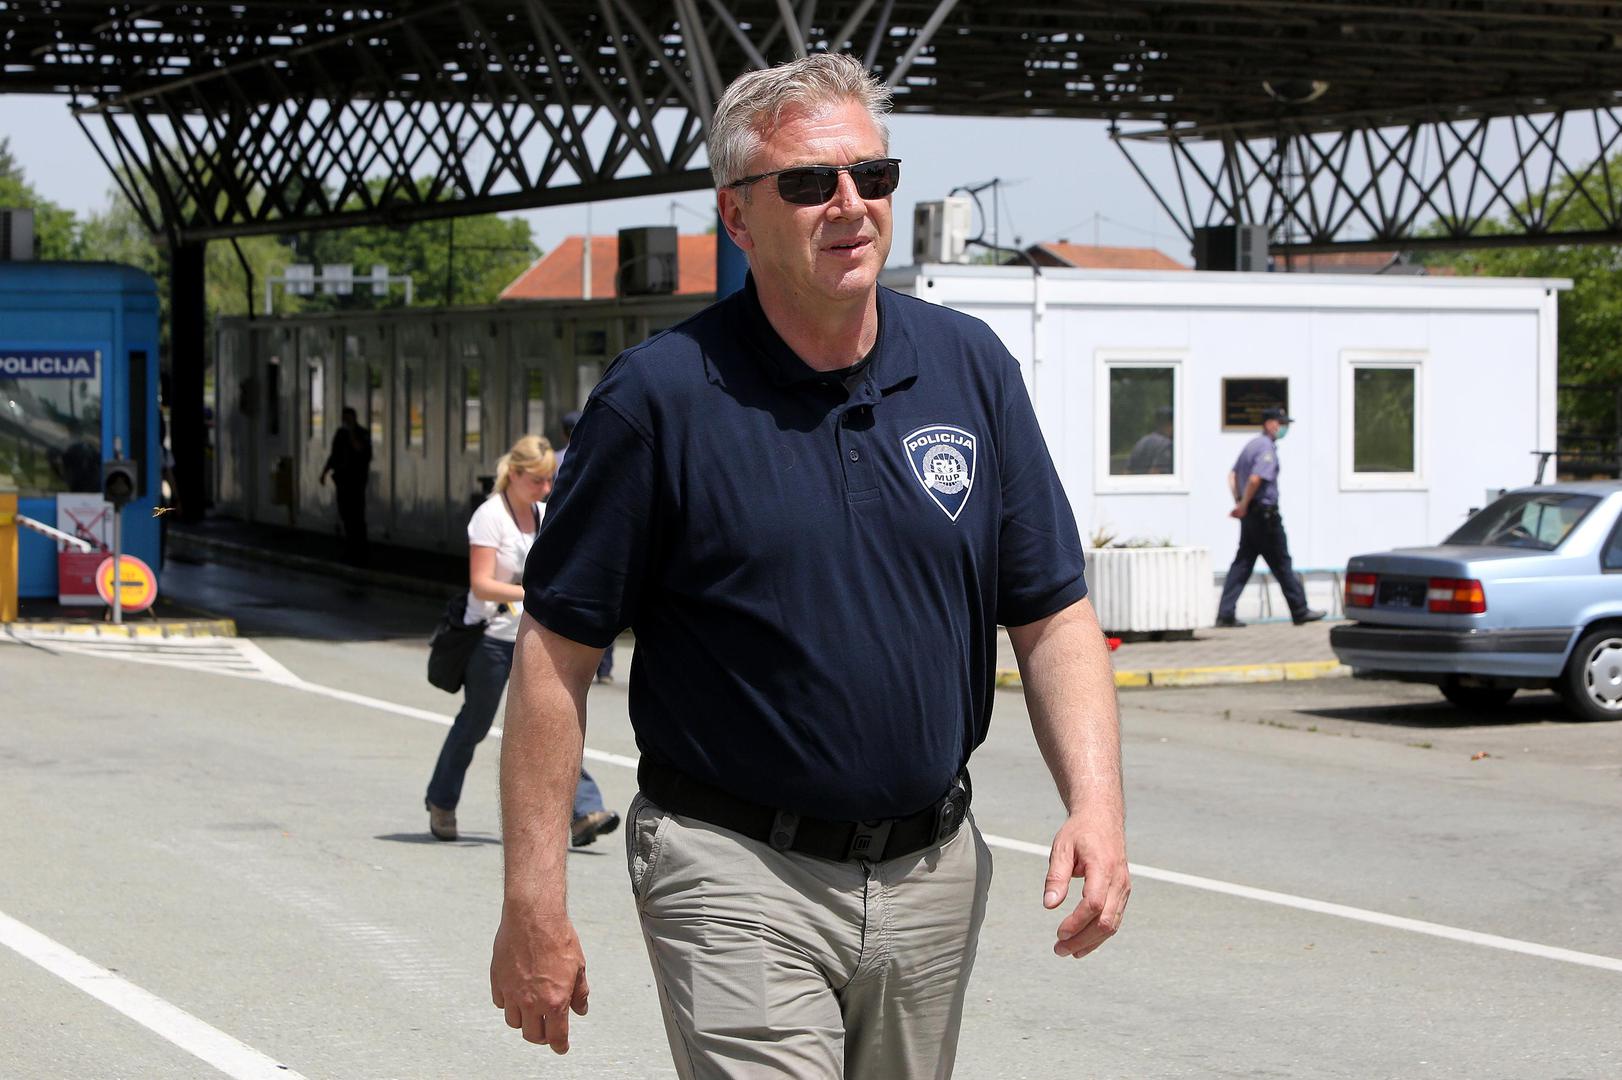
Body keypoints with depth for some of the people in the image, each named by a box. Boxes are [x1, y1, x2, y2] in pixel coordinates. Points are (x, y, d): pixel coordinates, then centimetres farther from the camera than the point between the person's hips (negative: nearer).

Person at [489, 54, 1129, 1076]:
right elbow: (557, 648, -7)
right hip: (739, 876, -5)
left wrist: (1097, 801, -9)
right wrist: (534, 900, -11)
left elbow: (1054, 613, 7)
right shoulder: (659, 398, -9)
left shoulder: (970, 367, 3)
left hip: (934, 871, 5)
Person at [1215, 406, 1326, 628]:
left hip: (1249, 514, 9)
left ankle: (1226, 614, 0)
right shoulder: (1267, 448, -15)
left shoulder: (1251, 445, 15)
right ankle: (1300, 611, 10)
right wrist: (1243, 506, -14)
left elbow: (1233, 475, 20)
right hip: (1265, 513, -9)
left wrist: (1239, 504, 13)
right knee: (1281, 564, 1)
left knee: (1242, 563, 6)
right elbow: (1255, 479, -25)